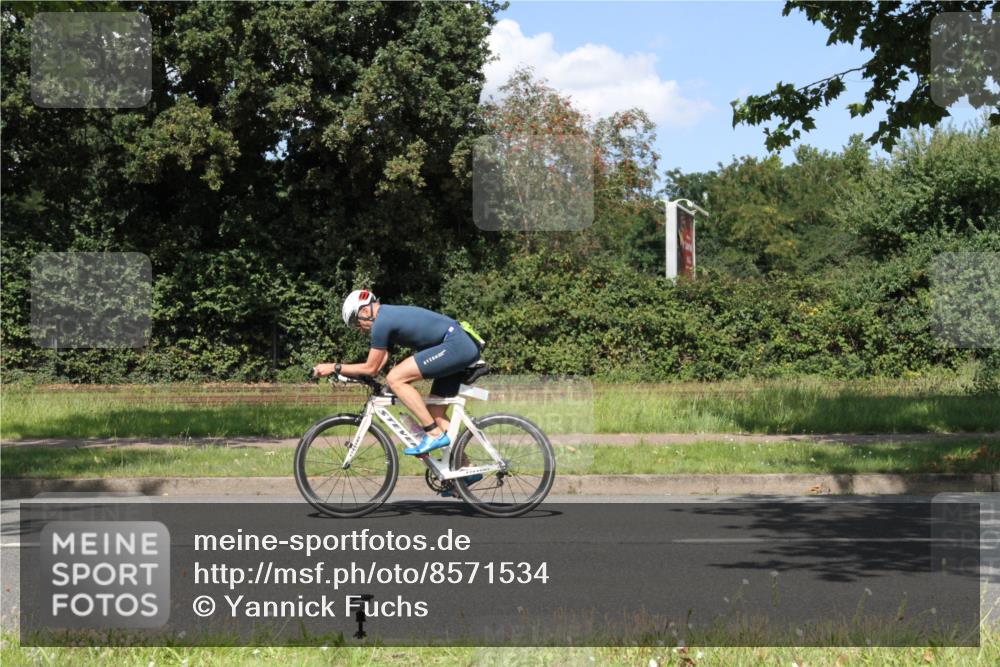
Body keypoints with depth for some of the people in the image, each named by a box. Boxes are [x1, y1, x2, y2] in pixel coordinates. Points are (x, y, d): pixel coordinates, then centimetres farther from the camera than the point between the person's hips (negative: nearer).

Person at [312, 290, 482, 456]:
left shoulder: (381, 322, -10)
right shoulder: (390, 315, 20)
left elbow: (371, 368, -4)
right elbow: (381, 360, 27)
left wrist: (334, 367, 4)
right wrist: (347, 372, 23)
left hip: (454, 345, -11)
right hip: (467, 348, 11)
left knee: (395, 379, -14)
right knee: (435, 413, 13)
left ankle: (434, 434, -11)